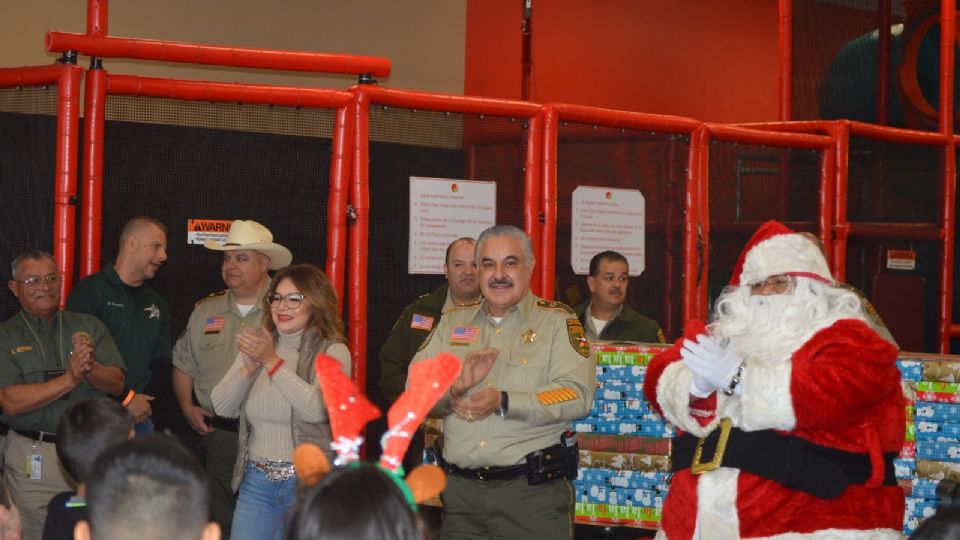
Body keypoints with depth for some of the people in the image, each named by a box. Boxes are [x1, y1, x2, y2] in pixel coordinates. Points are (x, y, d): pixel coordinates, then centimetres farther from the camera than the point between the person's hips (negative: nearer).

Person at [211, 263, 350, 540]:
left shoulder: (332, 351, -6)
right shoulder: (257, 346, 9)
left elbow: (317, 409, -22)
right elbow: (222, 408, 4)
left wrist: (273, 362, -20)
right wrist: (249, 368, -12)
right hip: (256, 482, 4)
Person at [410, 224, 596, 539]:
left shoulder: (557, 321, 1)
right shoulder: (453, 322, 14)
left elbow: (578, 395, -12)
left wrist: (504, 403, -22)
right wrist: (454, 388, -14)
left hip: (533, 491, -3)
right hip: (460, 489, 3)